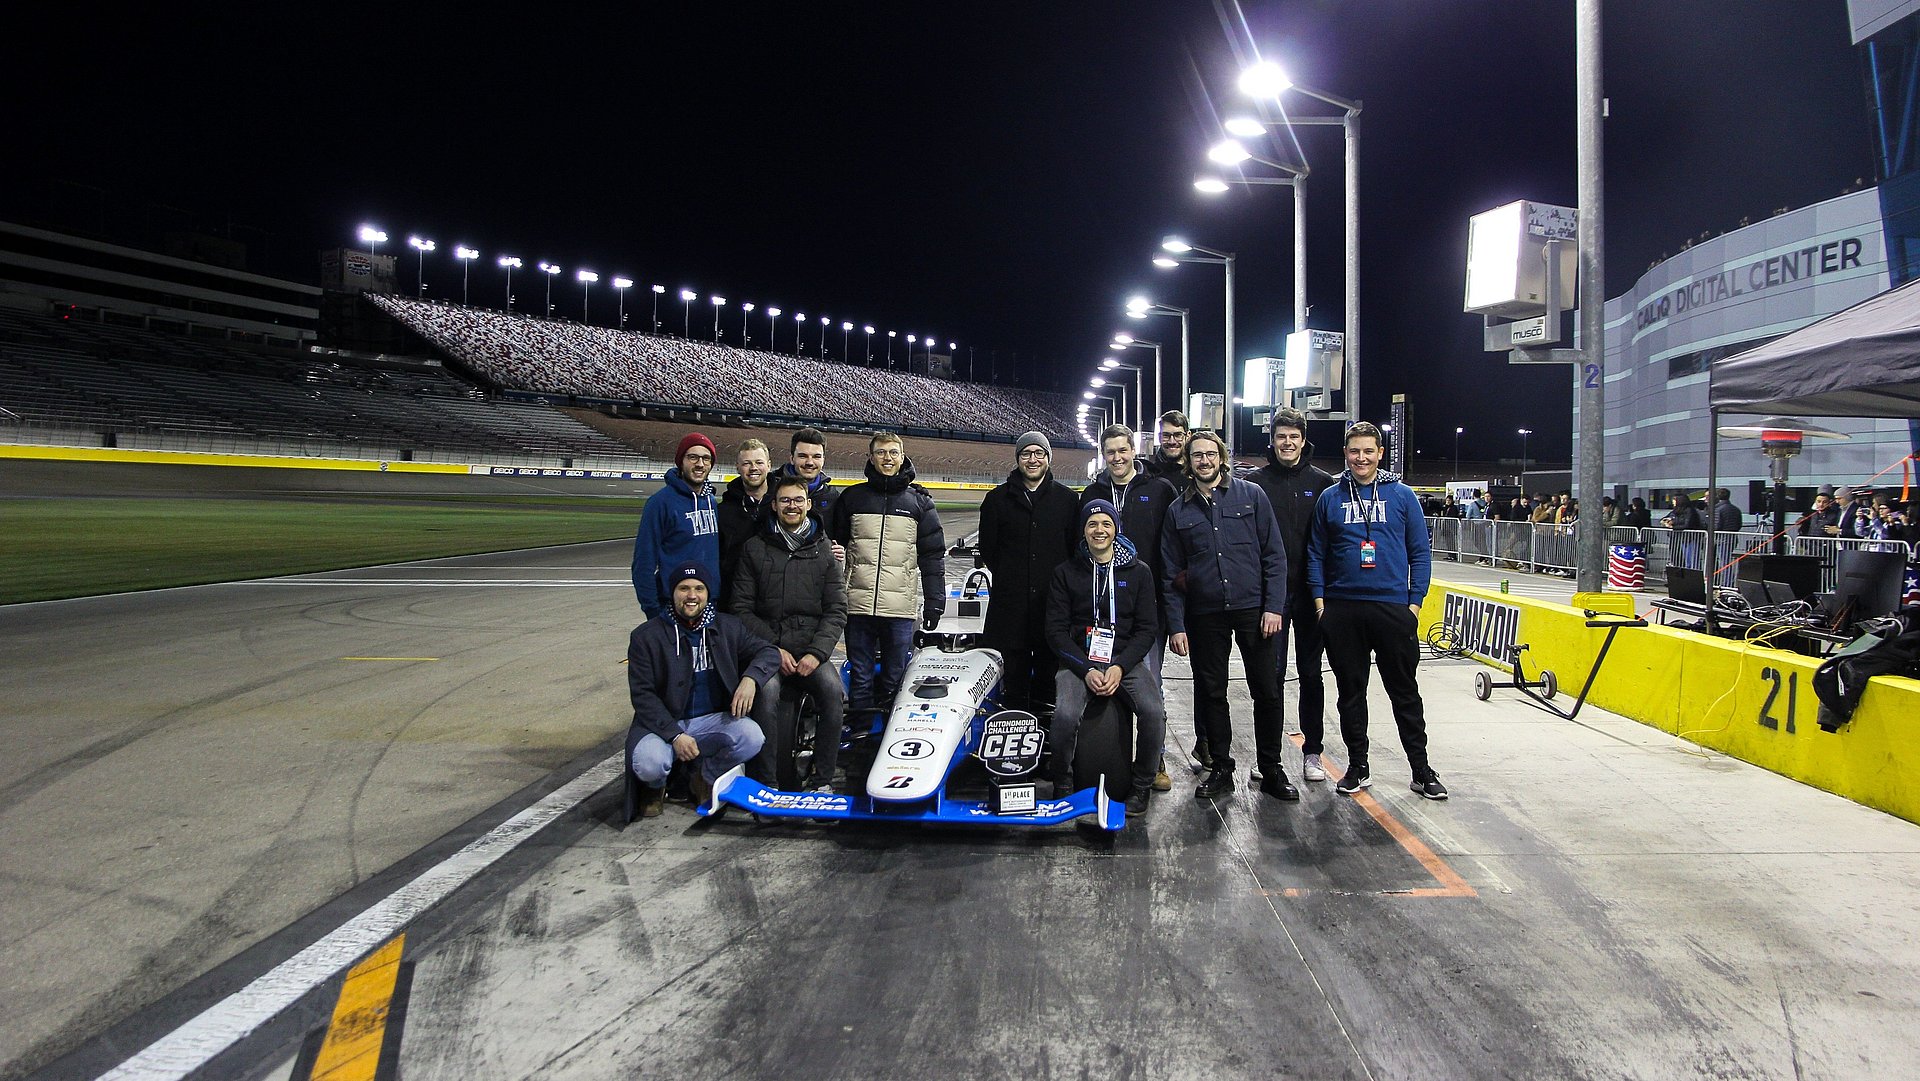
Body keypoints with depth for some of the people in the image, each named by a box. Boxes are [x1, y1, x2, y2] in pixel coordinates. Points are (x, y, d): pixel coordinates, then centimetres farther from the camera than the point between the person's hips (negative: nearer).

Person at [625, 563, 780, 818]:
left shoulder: (728, 628, 5)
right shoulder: (645, 636, -3)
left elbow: (767, 651, 7)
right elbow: (642, 694, -7)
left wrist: (750, 678, -18)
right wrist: (675, 735, -21)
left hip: (713, 720, 2)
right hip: (663, 722, -2)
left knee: (752, 737, -27)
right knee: (649, 764, -33)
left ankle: (705, 777, 4)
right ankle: (655, 786, 8)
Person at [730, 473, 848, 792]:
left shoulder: (824, 550, 11)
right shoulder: (755, 548, 10)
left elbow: (836, 610, 5)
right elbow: (742, 608, 6)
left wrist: (816, 653, -10)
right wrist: (775, 649, -6)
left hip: (812, 650, 0)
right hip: (769, 649, 0)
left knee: (833, 692, -28)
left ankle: (820, 779, -15)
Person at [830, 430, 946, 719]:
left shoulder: (919, 502, 8)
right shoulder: (852, 498, 9)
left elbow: (933, 555, 7)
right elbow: (834, 546, 13)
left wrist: (934, 600, 1)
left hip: (901, 608, 0)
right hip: (859, 605, 1)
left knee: (895, 680, 5)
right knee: (860, 679, 5)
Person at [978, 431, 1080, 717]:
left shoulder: (1068, 499, 8)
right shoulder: (998, 499, 8)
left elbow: (1077, 547, 9)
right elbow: (987, 548, 9)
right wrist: (1009, 579, 5)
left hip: (1053, 600, 0)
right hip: (1010, 603, 0)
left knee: (1049, 669, 4)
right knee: (1014, 671, 3)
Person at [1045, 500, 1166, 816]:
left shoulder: (1138, 573, 9)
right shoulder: (1065, 573, 7)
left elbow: (1147, 628, 5)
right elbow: (1056, 630, 2)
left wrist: (1119, 666, -11)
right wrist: (1086, 669, -13)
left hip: (1126, 660, 1)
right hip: (1078, 660, -1)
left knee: (1154, 712, -27)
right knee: (1065, 715, -30)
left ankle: (1141, 786, -4)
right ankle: (1062, 786, -4)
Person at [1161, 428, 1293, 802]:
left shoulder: (1251, 494, 2)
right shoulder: (1178, 510, 7)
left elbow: (1274, 555, -1)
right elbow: (1171, 574, 7)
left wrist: (1274, 606, -9)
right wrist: (1176, 625, 0)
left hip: (1253, 608, -2)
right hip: (1205, 615, 2)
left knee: (1267, 691, 3)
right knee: (1211, 693, 8)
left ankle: (1271, 770, 18)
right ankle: (1220, 769, 22)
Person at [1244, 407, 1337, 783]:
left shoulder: (1323, 482, 4)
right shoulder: (1255, 481, 1)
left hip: (1311, 592, 1)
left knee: (1311, 673, 9)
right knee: (1271, 673, 3)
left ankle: (1312, 752, 18)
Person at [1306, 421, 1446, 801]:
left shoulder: (1402, 495, 3)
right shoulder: (1330, 498, 6)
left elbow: (1421, 552, 4)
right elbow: (1316, 553, 8)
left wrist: (1415, 601, -2)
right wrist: (1319, 599, 0)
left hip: (1393, 608, -1)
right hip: (1342, 609, 1)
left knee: (1405, 690, 6)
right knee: (1350, 690, 9)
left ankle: (1421, 769, 17)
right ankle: (1358, 766, 21)